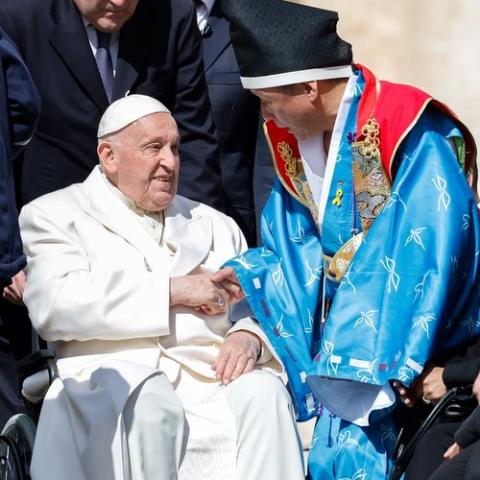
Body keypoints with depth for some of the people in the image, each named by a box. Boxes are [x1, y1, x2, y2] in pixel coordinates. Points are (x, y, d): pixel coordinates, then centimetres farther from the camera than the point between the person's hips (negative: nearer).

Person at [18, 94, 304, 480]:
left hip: (211, 377, 4)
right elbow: (53, 306, -6)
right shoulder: (56, 214, 13)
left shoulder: (215, 225, 29)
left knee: (263, 392, -29)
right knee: (150, 405, -37)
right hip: (115, 375, -4)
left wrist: (250, 337, -8)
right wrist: (174, 291, -7)